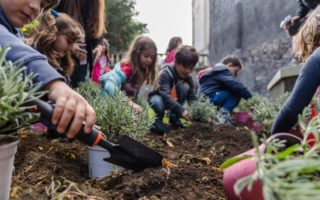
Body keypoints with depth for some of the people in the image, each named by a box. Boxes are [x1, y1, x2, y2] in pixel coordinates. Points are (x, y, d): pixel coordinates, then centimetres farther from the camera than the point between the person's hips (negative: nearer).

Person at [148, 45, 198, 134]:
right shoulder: (165, 73, -30)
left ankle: (174, 117, -9)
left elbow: (192, 97, -15)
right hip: (158, 96, -6)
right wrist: (181, 110, -48)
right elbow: (165, 95, -40)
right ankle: (158, 119, -5)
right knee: (159, 103, -42)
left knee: (185, 86, -24)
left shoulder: (188, 77, -13)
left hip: (173, 98, 6)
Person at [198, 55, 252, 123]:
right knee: (237, 91, -12)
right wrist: (250, 97, -10)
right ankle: (224, 114, -18)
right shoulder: (223, 71, -3)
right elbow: (236, 85, -16)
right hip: (210, 101, -10)